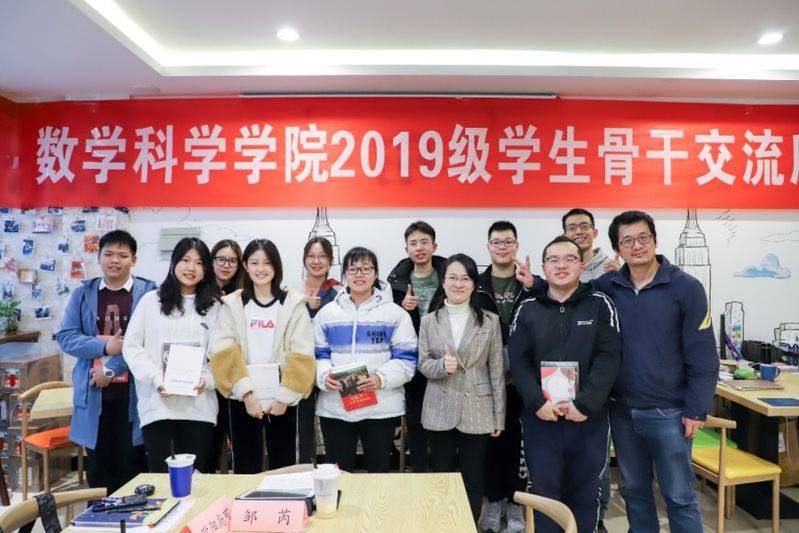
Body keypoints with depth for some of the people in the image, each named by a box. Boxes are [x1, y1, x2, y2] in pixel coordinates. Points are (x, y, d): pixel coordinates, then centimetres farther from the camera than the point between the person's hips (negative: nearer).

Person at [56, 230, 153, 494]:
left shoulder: (148, 292, -3)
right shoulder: (83, 293, 8)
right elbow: (65, 336, 2)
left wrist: (111, 369, -15)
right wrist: (106, 346, -13)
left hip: (133, 393, -3)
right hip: (93, 393, 3)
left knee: (133, 463, 6)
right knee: (98, 464, 13)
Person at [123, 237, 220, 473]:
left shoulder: (213, 307, 10)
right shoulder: (151, 301, 7)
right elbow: (132, 347, 3)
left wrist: (206, 379, -11)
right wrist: (157, 379, -10)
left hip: (199, 407, 1)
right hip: (157, 404, -1)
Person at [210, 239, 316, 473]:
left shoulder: (293, 303, 0)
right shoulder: (232, 304, 4)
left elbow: (301, 355, -6)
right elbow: (223, 353, -5)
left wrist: (284, 396, -12)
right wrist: (246, 392, -14)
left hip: (282, 398, -1)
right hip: (243, 398, 1)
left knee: (283, 467, 9)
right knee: (246, 468, 10)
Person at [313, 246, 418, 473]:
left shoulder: (395, 313, 1)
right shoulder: (327, 312, 8)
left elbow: (407, 359, -3)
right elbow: (318, 355, 9)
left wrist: (381, 379, -19)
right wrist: (324, 377, -12)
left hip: (382, 407, -2)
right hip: (334, 407, 2)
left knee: (379, 471, 11)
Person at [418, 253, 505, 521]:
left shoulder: (489, 321, 0)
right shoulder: (429, 321, 2)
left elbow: (497, 371, 0)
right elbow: (422, 364, 1)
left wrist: (499, 416, -1)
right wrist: (442, 365, -21)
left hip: (476, 411, -1)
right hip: (440, 411, 1)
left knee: (473, 481, 10)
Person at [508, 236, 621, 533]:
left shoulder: (600, 305, 0)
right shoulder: (527, 309, 4)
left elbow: (608, 358, -8)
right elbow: (519, 361, -2)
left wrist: (585, 404, -16)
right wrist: (537, 403, -14)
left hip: (589, 418, 0)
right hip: (540, 418, 1)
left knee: (585, 494, 13)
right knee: (544, 493, 9)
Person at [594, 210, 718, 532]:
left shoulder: (686, 288, -8)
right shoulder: (606, 287, -1)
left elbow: (703, 356, -7)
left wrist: (697, 409, -8)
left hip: (668, 412, -3)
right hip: (621, 411, 3)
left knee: (679, 496, 9)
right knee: (634, 490, 18)